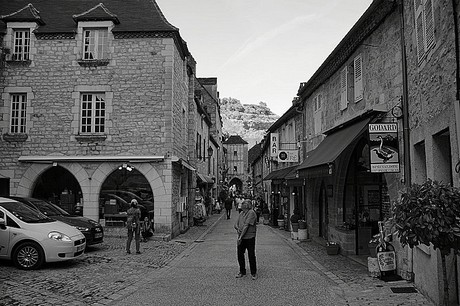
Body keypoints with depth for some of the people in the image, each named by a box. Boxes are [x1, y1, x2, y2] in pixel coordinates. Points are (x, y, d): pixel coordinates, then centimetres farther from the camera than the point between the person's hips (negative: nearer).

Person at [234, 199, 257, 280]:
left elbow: (246, 225, -17)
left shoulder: (251, 213, -12)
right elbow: (236, 224, 16)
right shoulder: (241, 213, 12)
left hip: (249, 237, -7)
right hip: (241, 238, 7)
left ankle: (253, 273, 16)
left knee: (251, 255, 1)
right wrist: (237, 228, -8)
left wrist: (241, 237, -18)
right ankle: (242, 272, 25)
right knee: (240, 254, 9)